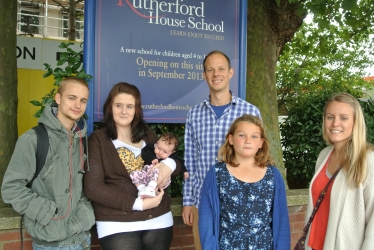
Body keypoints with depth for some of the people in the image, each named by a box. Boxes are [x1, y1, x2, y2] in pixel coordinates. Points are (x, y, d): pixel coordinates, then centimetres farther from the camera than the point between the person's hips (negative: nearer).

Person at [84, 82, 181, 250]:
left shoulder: (147, 135, 8)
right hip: (117, 225, -4)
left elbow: (172, 160, 16)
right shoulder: (98, 139, -4)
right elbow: (93, 188, -11)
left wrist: (170, 165, -8)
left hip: (159, 219, 4)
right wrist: (137, 204, -17)